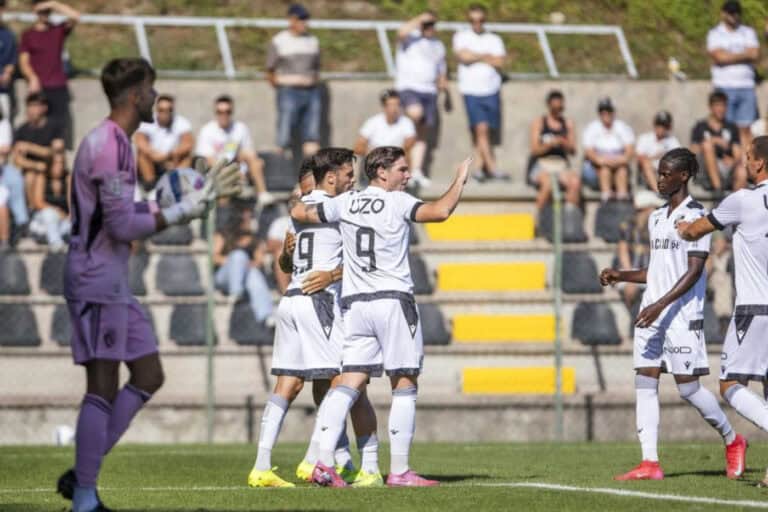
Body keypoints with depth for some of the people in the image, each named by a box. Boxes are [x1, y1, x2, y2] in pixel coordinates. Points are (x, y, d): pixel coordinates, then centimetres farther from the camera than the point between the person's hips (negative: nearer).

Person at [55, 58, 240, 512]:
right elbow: (123, 224, -21)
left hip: (112, 281, 10)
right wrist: (184, 210, -13)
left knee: (149, 377, 11)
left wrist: (200, 197, 16)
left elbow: (127, 215, 20)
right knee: (104, 388, -8)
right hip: (97, 279, -10)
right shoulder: (109, 146, -17)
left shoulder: (116, 142, 15)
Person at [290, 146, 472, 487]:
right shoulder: (398, 203, -4)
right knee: (404, 385, 1)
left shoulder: (345, 203, 10)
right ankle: (399, 470, -1)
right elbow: (440, 211, -19)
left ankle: (324, 462, -10)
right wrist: (460, 181, -3)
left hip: (354, 303, 5)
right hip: (393, 300, -5)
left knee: (350, 384, 3)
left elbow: (299, 213, 19)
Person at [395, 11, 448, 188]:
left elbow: (441, 71, 28)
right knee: (416, 112, -37)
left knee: (422, 135, 4)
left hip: (429, 91, 6)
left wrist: (443, 83, 8)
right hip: (409, 87, -6)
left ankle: (416, 172, 6)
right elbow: (402, 32, -25)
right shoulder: (410, 38, 1)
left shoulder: (438, 45, 19)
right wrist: (420, 19, -17)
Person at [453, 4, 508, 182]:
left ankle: (483, 167, 12)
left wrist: (476, 57, -3)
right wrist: (486, 56, -1)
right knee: (481, 129, -13)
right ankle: (492, 168, -17)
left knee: (487, 131, 2)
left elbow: (499, 63, -1)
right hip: (471, 90, -3)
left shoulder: (494, 39, 13)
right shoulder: (461, 37, 8)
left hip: (491, 90, 3)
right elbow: (464, 56, -10)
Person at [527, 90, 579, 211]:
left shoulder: (568, 124, 14)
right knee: (548, 182, -37)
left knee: (575, 181, -31)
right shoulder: (538, 122, 6)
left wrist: (565, 144, -12)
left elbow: (573, 151, 9)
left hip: (561, 165, 3)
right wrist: (550, 144, -17)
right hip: (541, 165, -3)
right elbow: (535, 149, -1)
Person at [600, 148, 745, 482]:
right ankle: (650, 463, -6)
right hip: (652, 314, 8)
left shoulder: (695, 216, -8)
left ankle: (732, 441, 18)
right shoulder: (656, 218, 17)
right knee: (644, 382, -3)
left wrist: (661, 305, -21)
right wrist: (622, 276, 11)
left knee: (687, 387, -4)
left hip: (682, 313, -8)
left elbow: (694, 270, -15)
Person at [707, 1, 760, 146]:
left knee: (745, 128, -1)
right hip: (724, 87, -3)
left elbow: (755, 55, 1)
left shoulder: (749, 32, 16)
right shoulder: (715, 34, 7)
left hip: (746, 86, 3)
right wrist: (744, 55, -1)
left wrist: (730, 57, -7)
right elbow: (720, 58, -9)